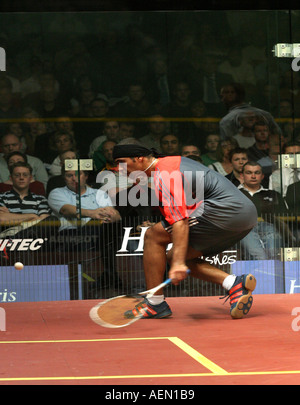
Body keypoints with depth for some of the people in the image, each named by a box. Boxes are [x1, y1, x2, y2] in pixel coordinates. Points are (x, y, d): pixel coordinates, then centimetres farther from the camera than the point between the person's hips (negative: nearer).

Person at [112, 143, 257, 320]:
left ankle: (155, 303, -1)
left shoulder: (163, 175, -11)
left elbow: (180, 220, -23)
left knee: (154, 235, -6)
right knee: (174, 257, 15)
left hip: (225, 211, -10)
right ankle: (235, 284, -2)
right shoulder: (175, 162, 20)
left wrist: (179, 262, -30)